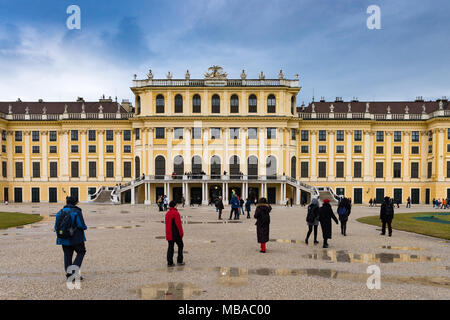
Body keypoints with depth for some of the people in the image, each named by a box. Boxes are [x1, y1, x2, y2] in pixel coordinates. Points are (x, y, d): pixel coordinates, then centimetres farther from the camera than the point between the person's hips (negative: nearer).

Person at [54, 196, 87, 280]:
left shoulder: (60, 212, 5)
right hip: (76, 238, -5)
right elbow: (82, 225, -15)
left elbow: (56, 227, 7)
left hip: (63, 239, 5)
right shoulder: (77, 212, -11)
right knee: (81, 252, 11)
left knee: (67, 255, 14)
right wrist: (85, 227, 7)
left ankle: (68, 272, 8)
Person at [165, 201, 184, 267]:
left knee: (170, 247, 9)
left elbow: (167, 224, 15)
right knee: (180, 245, 9)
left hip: (169, 234, 6)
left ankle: (169, 262, 9)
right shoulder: (176, 213, -14)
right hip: (176, 233, -6)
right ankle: (179, 261, 11)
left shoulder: (167, 213, 9)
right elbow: (178, 224, -15)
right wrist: (181, 233, -8)